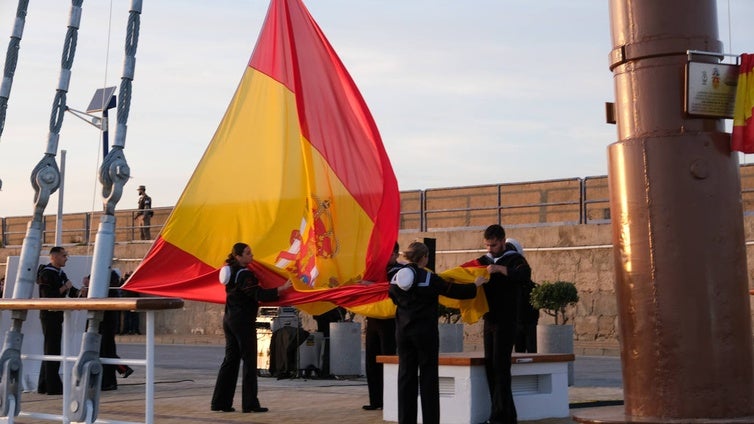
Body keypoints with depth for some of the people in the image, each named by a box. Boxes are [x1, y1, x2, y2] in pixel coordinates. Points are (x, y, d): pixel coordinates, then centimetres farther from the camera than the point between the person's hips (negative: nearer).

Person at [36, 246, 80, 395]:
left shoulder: (60, 273, 17)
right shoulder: (47, 274, -13)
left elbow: (72, 292, 19)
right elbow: (48, 296, -21)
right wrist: (64, 288, -15)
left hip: (57, 315, 10)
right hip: (50, 315, -10)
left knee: (50, 350, 12)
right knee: (52, 350, -9)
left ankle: (43, 386, 18)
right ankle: (53, 387, -8)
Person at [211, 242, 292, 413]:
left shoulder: (232, 272, 12)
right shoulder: (244, 275, -16)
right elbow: (259, 294, -25)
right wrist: (282, 288, -27)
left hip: (230, 320, 9)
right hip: (243, 321, -9)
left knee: (230, 360, 12)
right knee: (249, 362, -3)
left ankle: (220, 402, 13)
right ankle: (250, 403, -1)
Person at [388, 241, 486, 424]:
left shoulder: (396, 278, 3)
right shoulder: (430, 278, -12)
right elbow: (454, 290, -4)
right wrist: (475, 285, 11)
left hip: (403, 332, 5)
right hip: (425, 332, -5)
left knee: (406, 375, 9)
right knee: (428, 376, 3)